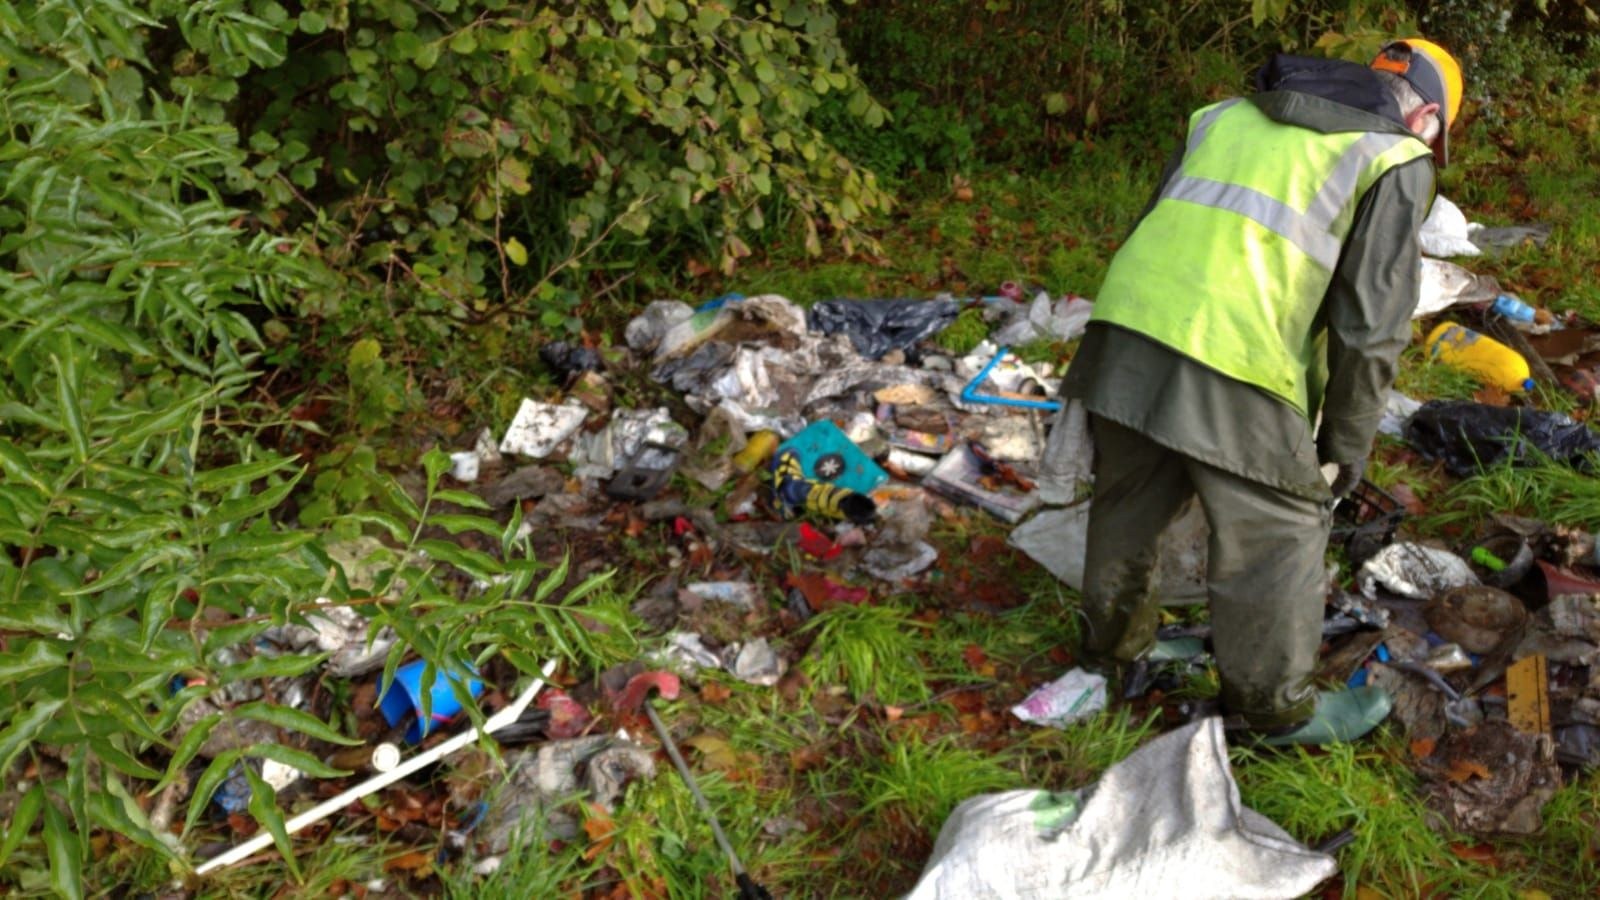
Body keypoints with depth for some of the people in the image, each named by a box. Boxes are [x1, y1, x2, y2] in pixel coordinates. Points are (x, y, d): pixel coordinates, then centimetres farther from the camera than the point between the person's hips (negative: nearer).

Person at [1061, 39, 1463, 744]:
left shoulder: (1225, 117, 26)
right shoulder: (1395, 160, 8)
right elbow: (1371, 322, 2)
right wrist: (1347, 446, 11)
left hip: (1125, 325, 6)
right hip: (1231, 367, -6)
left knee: (1128, 503, 24)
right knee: (1278, 537, 12)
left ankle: (1114, 640, 46)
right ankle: (1277, 706, 27)